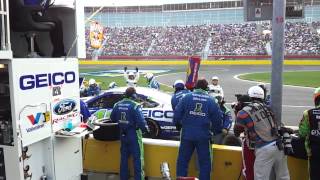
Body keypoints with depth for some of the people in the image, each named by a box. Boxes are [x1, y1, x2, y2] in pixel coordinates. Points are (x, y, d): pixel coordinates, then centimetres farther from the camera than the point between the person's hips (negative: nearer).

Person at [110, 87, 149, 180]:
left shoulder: (117, 105, 2)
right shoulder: (135, 106, -18)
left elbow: (112, 118, 10)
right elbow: (140, 121, -23)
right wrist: (146, 128, -5)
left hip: (122, 134, 6)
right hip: (133, 134, -6)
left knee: (124, 157, 18)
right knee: (137, 157, 3)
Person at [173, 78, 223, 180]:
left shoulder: (187, 97, -2)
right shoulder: (211, 101, 0)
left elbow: (177, 113, -4)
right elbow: (218, 118, 1)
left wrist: (178, 124, 15)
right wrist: (217, 131, 19)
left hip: (187, 134, 0)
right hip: (204, 136, 0)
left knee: (183, 160, 13)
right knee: (205, 162, 11)